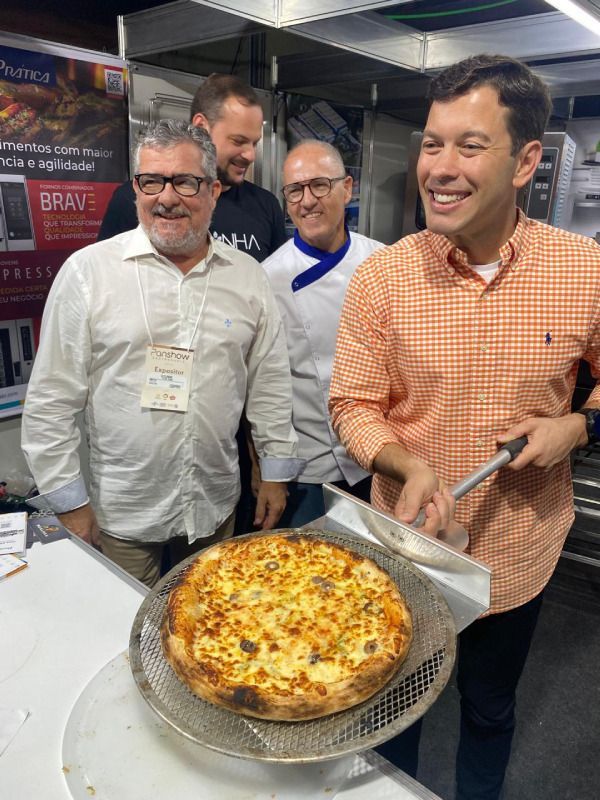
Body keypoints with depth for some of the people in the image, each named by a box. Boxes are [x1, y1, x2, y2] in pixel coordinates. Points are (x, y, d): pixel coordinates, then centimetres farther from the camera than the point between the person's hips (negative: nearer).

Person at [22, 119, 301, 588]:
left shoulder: (248, 276, 0)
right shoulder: (88, 271, -9)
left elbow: (270, 383, 4)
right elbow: (52, 400, -7)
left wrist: (276, 473, 5)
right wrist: (69, 502, -5)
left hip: (216, 506, 3)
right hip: (122, 512, -2)